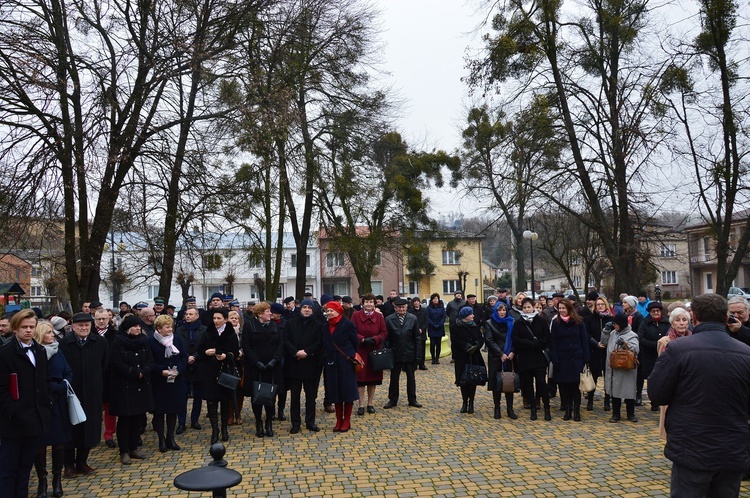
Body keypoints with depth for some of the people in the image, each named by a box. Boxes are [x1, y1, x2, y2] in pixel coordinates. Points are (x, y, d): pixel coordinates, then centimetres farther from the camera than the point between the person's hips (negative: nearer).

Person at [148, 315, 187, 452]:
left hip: (176, 381, 4)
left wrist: (177, 370, -14)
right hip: (158, 383, -3)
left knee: (173, 410, 9)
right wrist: (162, 371, -21)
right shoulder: (151, 342, -8)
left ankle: (170, 438, 21)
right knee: (159, 411, 4)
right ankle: (161, 440, 16)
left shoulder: (177, 339, 3)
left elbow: (184, 358, 2)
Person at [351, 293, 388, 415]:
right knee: (360, 377, 0)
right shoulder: (356, 315, -2)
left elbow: (384, 333, 2)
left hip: (375, 350, 2)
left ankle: (370, 403, 20)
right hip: (360, 351, -2)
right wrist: (363, 339, -18)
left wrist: (374, 339, -15)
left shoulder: (379, 316, 3)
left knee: (373, 377, 8)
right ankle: (361, 405, 8)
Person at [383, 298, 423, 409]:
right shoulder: (389, 319, -6)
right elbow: (387, 337, -4)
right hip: (395, 354, 0)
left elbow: (417, 337, -2)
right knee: (394, 378, 10)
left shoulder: (413, 319, -4)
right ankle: (392, 400, 23)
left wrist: (418, 354, -5)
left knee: (411, 377, 12)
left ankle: (412, 400, 25)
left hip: (410, 354, 1)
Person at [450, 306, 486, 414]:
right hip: (461, 357, -3)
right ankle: (465, 402, 14)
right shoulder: (455, 326, -4)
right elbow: (455, 340, -12)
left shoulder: (475, 326, 9)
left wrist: (476, 346, -16)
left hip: (474, 357, 3)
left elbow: (481, 338, 4)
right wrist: (467, 347, -18)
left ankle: (471, 402, 12)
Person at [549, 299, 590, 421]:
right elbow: (552, 343, 1)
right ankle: (567, 410, 14)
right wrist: (554, 359, -8)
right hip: (562, 359, 1)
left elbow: (584, 340, 2)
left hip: (576, 358, -1)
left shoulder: (578, 322, 1)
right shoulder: (555, 323, 2)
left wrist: (586, 358, -4)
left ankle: (576, 411, 11)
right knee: (564, 386, 4)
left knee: (576, 385, 1)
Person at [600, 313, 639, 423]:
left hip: (626, 369, -5)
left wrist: (624, 343, -30)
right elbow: (604, 342, 15)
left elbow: (635, 349, -19)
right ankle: (615, 414, 21)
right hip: (613, 368, 6)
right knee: (614, 391, 11)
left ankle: (631, 414, 22)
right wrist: (606, 330, 5)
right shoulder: (613, 333, 10)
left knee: (628, 391, 5)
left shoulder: (631, 335, -9)